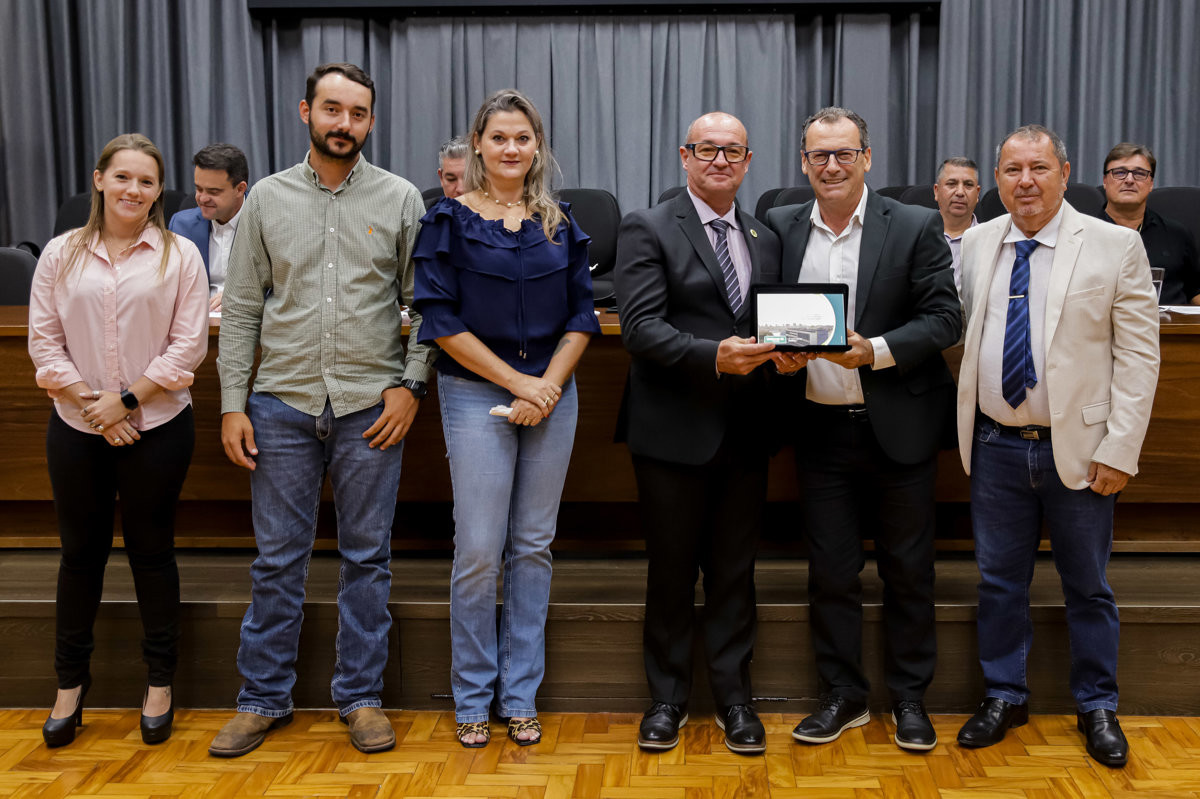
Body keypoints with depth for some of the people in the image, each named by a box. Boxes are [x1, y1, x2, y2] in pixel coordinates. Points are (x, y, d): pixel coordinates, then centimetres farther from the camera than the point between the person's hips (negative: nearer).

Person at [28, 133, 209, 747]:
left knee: (151, 549, 8)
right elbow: (44, 340, 2)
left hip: (158, 426, -2)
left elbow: (189, 344, -5)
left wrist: (128, 397, -12)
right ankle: (70, 685, 25)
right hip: (76, 428, 2)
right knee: (81, 551, 11)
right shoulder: (61, 254, 5)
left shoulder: (179, 255, 0)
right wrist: (91, 401, -10)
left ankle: (160, 683, 21)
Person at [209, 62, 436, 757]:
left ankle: (361, 695, 21)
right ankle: (265, 698, 22)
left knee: (368, 557, 7)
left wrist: (411, 384, -6)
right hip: (283, 404, 1)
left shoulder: (401, 199, 3)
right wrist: (233, 403, 1)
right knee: (277, 559, 7)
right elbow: (242, 309, 6)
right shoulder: (268, 198, 7)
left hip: (372, 407, -1)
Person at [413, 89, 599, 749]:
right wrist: (517, 381, -12)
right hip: (476, 395, -3)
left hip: (552, 394, 3)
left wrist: (550, 384, -8)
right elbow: (441, 318, -7)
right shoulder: (449, 220, 0)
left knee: (533, 547, 7)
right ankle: (473, 699, 15)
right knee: (479, 552, -2)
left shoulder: (559, 224, 10)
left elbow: (581, 315, 8)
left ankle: (520, 695, 19)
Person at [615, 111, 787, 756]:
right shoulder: (648, 229, -3)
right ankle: (668, 697, 24)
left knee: (735, 570, 12)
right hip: (675, 430, -4)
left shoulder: (765, 240, 14)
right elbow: (640, 327, -13)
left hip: (745, 432, 4)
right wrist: (714, 356, -26)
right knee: (671, 570, 9)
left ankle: (733, 696, 25)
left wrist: (787, 352, -9)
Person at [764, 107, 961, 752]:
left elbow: (944, 317, -6)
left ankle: (909, 698, 25)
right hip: (821, 428, 2)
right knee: (830, 570, 10)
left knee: (908, 571, 9)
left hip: (898, 426, -2)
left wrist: (875, 350, -20)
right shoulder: (781, 227, 6)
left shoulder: (916, 227, -2)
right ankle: (843, 695, 25)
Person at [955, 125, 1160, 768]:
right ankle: (1004, 697, 29)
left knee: (1088, 587, 11)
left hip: (1079, 449, -2)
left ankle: (1097, 707, 29)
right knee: (999, 581, 12)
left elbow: (1138, 355, -7)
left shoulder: (1115, 246, -5)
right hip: (996, 446, 3)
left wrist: (1120, 450, -12)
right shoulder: (975, 245, 4)